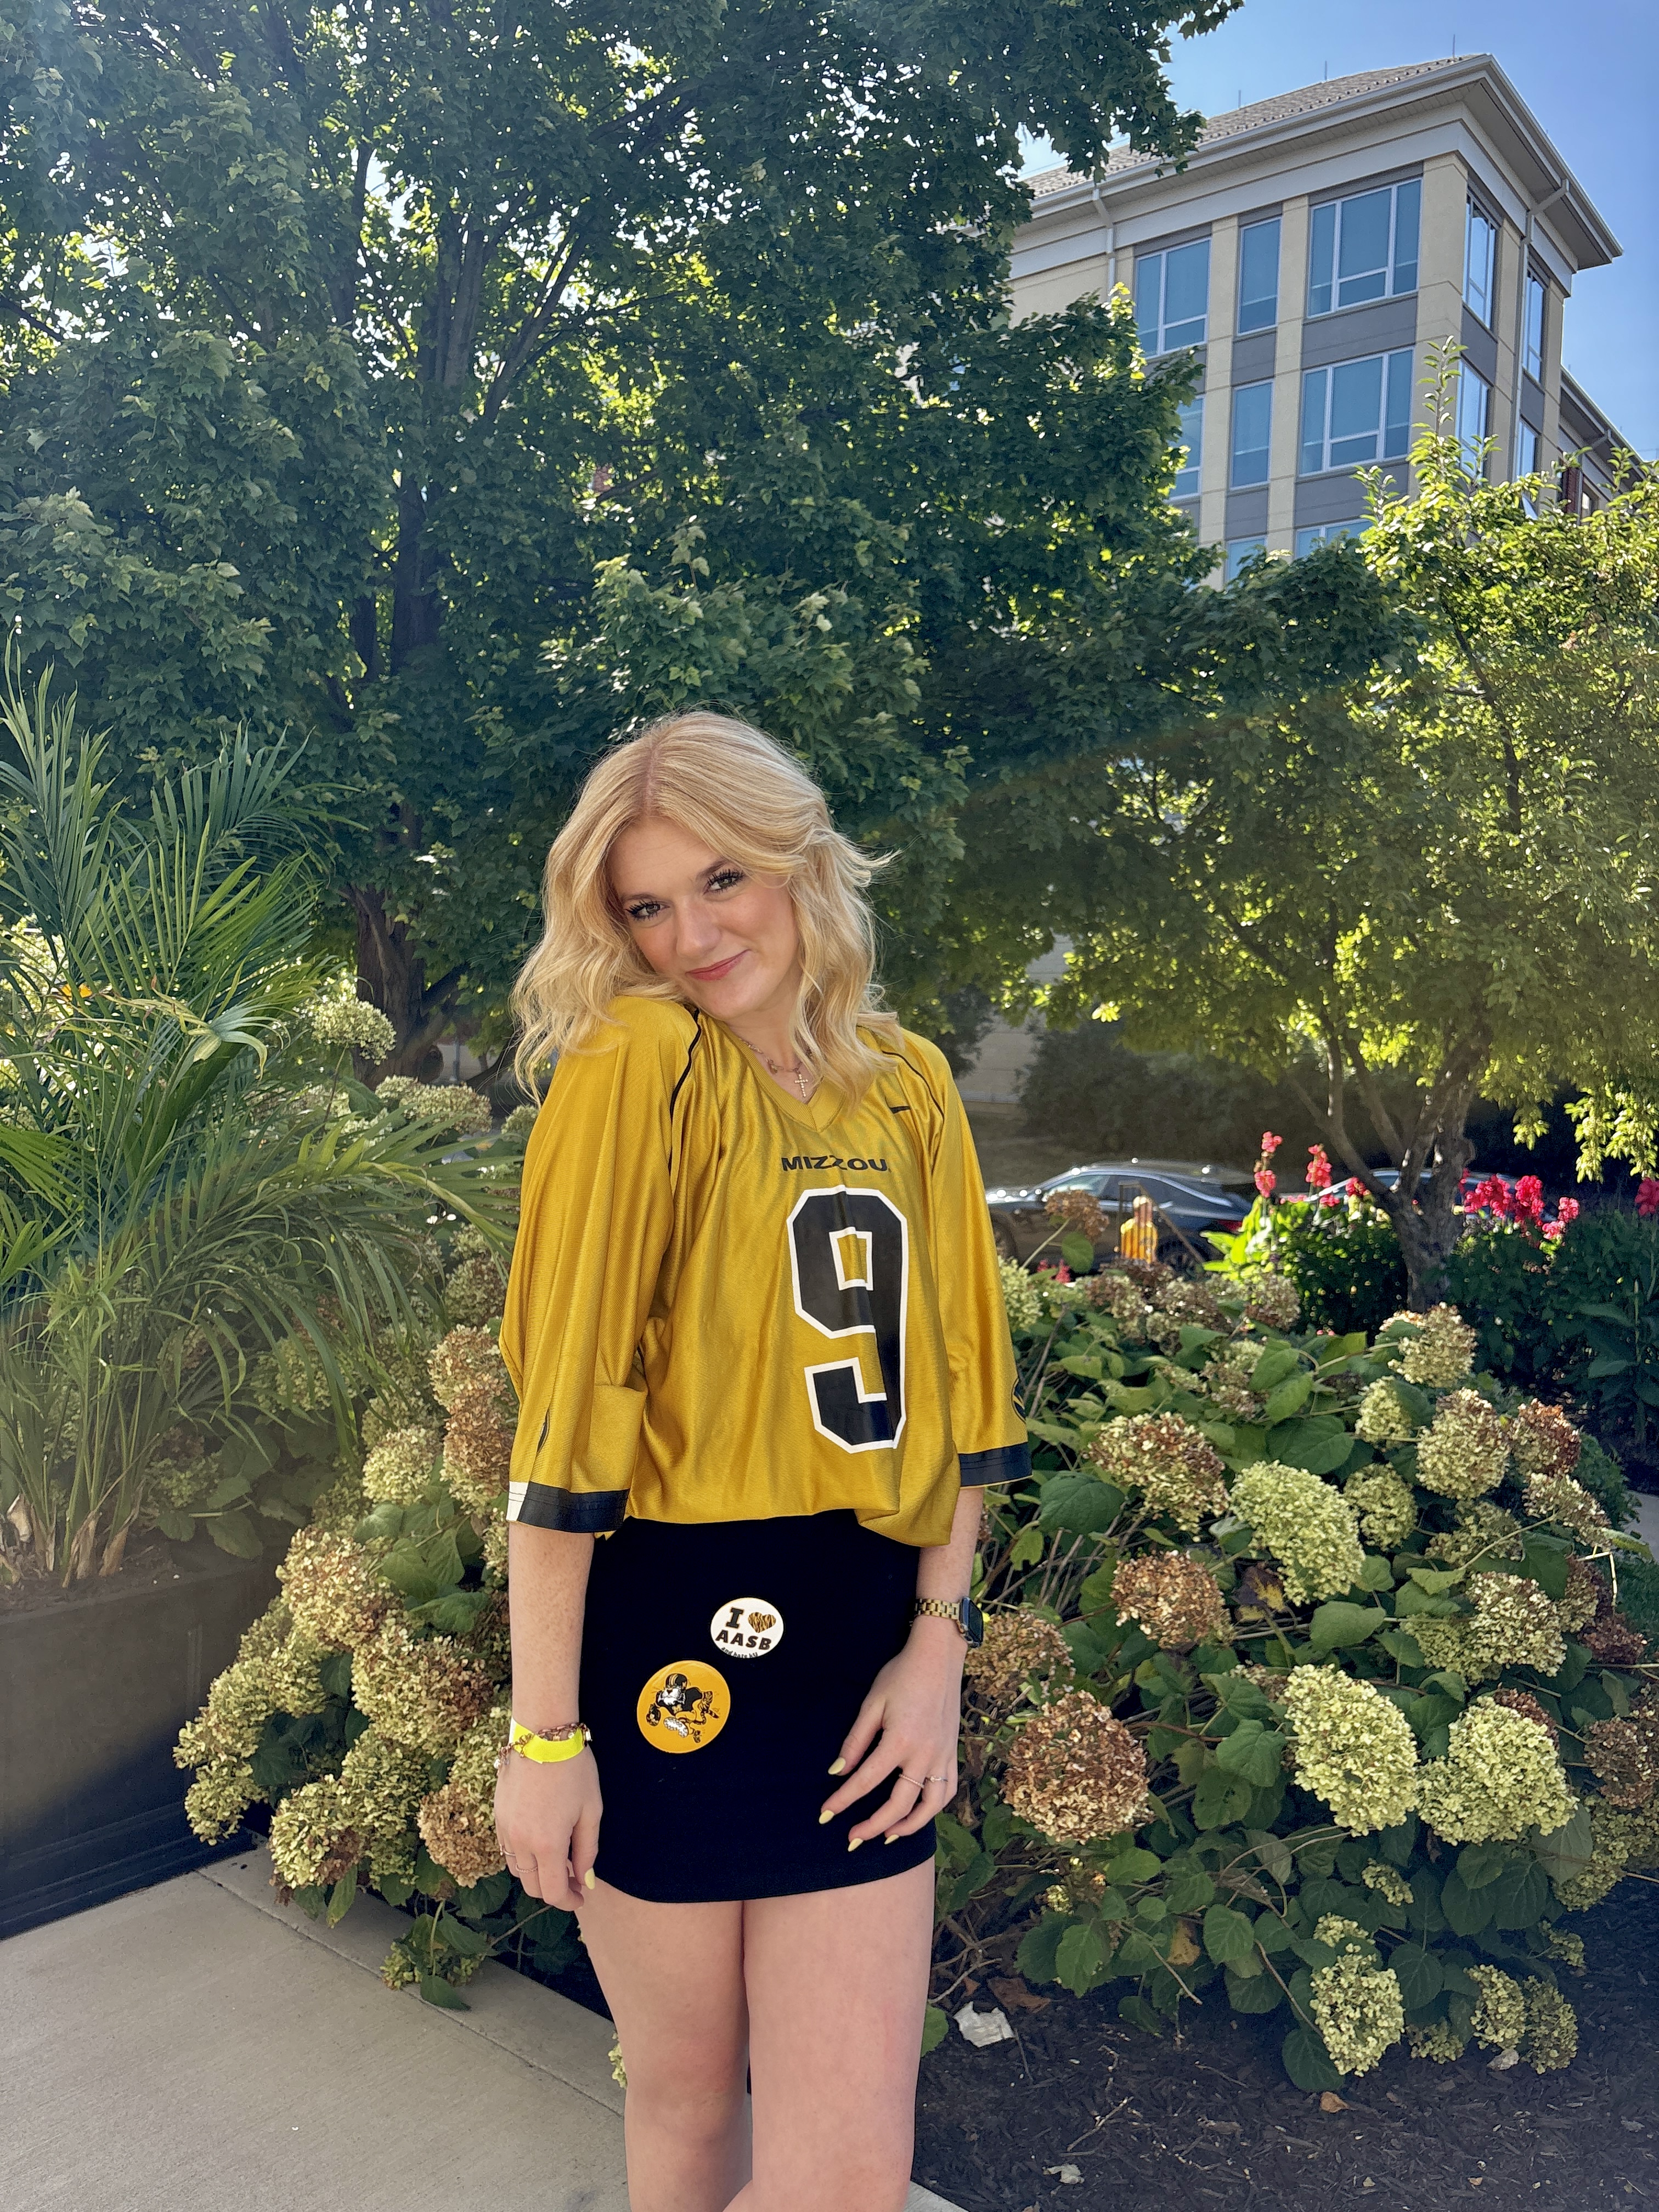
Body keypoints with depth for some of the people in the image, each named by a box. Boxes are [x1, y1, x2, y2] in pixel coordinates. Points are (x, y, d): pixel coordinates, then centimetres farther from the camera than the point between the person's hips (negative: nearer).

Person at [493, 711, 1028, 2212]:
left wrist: (938, 1641, 2)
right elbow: (566, 1416, -13)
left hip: (861, 1649, 4)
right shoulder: (639, 1067, -11)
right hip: (668, 1651, -4)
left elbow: (955, 1385, 8)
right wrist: (544, 1732, -10)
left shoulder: (908, 1085, 5)